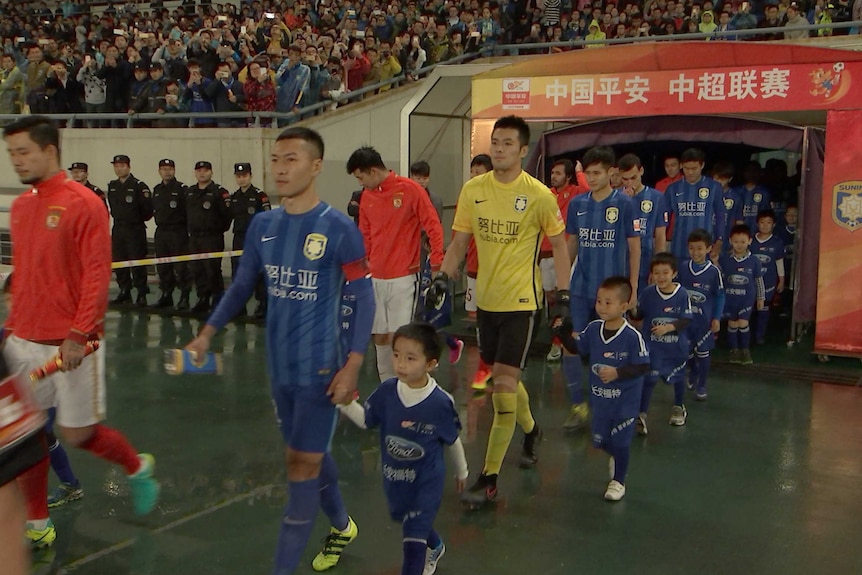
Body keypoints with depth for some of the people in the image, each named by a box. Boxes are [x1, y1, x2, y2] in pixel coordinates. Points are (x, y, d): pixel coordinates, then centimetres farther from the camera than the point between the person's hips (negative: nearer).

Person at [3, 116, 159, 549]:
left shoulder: (83, 204, -11)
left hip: (72, 345, -6)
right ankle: (37, 525, 23)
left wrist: (78, 336, -20)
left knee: (77, 434, 3)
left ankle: (138, 467, 32)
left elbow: (97, 274, -15)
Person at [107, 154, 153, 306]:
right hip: (117, 229, 6)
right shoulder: (112, 186, 10)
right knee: (119, 262, 8)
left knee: (137, 263, -5)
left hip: (135, 230, -6)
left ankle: (142, 294, 1)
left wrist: (137, 220, 1)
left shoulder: (139, 186, -10)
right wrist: (118, 218, 14)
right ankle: (124, 292, 17)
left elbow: (148, 209, -10)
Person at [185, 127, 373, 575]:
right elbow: (242, 286, 15)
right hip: (279, 367, 6)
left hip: (320, 368, -6)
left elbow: (363, 298, -10)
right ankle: (341, 526, 42)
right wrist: (209, 332, 5)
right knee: (309, 455, 19)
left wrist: (352, 365, -16)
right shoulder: (262, 225, 4)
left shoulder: (339, 228, -12)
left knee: (303, 463, -1)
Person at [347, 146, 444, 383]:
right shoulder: (366, 196, 9)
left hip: (403, 278, -6)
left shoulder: (410, 190, -8)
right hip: (376, 279, 6)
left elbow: (434, 226, -7)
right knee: (380, 338, 9)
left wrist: (436, 264, -11)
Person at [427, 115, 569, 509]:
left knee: (504, 383, -10)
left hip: (521, 300, -5)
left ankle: (489, 480, -4)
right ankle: (531, 430, 48)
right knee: (504, 378, 18)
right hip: (485, 298, 5)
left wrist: (563, 290, -3)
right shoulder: (473, 190, 2)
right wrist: (443, 276, -7)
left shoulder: (539, 195, -8)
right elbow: (459, 242, 8)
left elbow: (558, 244, 3)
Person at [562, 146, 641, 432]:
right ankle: (578, 405, 12)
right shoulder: (577, 204, 4)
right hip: (580, 288, 3)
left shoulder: (624, 204, -7)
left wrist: (633, 288, -3)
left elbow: (634, 248, -2)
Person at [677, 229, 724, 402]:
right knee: (687, 350, 15)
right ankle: (693, 373, 44)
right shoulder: (682, 268, -4)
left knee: (702, 352, 6)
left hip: (704, 320, -3)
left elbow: (720, 296, -5)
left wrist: (716, 318, -8)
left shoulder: (714, 271, -11)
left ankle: (701, 385, 20)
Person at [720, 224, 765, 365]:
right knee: (732, 324, 9)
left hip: (747, 298, -1)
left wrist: (761, 298, 10)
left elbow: (759, 280, 4)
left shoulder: (754, 261, -6)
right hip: (730, 298, 2)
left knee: (743, 323, -8)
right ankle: (734, 350, 24)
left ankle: (745, 350, 10)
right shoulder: (725, 259, -5)